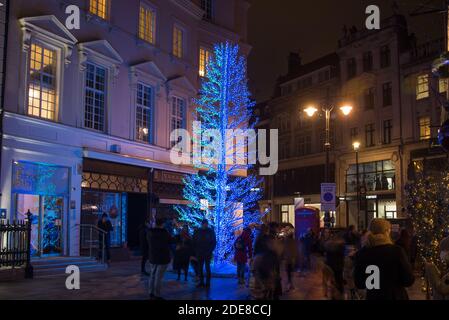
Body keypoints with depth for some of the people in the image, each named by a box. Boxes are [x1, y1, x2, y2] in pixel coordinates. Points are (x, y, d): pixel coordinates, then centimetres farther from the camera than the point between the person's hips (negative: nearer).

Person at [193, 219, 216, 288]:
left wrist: (210, 251, -9)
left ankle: (208, 283, 1)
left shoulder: (211, 231, 0)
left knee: (207, 267, -3)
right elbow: (194, 242, 10)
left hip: (207, 253, -3)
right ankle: (201, 282, 9)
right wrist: (196, 250, -1)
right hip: (199, 253, 3)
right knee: (200, 268, 3)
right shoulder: (197, 231, 6)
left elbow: (214, 242, 0)